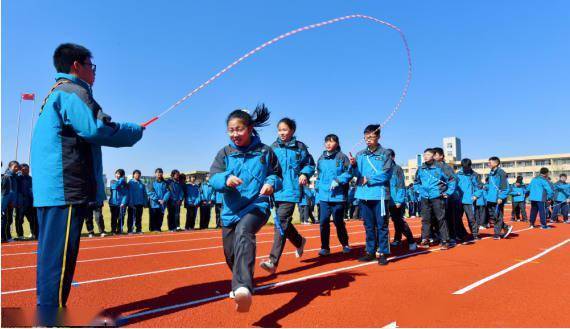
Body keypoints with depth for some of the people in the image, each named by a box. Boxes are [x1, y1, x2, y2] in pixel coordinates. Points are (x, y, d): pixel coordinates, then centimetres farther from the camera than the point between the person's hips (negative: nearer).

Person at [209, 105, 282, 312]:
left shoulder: (265, 152, 1)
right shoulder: (224, 153, 5)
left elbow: (277, 175, 8)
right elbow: (213, 178, -6)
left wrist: (271, 183, -15)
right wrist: (226, 179, -29)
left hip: (257, 205, -4)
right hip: (231, 209, 4)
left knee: (243, 233, -35)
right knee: (230, 253, 13)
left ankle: (243, 288, -50)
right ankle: (240, 283, 44)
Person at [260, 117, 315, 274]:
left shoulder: (300, 147, 1)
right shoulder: (273, 147, 7)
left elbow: (310, 164, 11)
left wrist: (304, 174, -8)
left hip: (290, 191, -4)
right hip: (276, 190, 4)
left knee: (281, 223, -13)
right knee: (283, 222, 15)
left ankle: (273, 261, -11)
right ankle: (299, 241, 44)